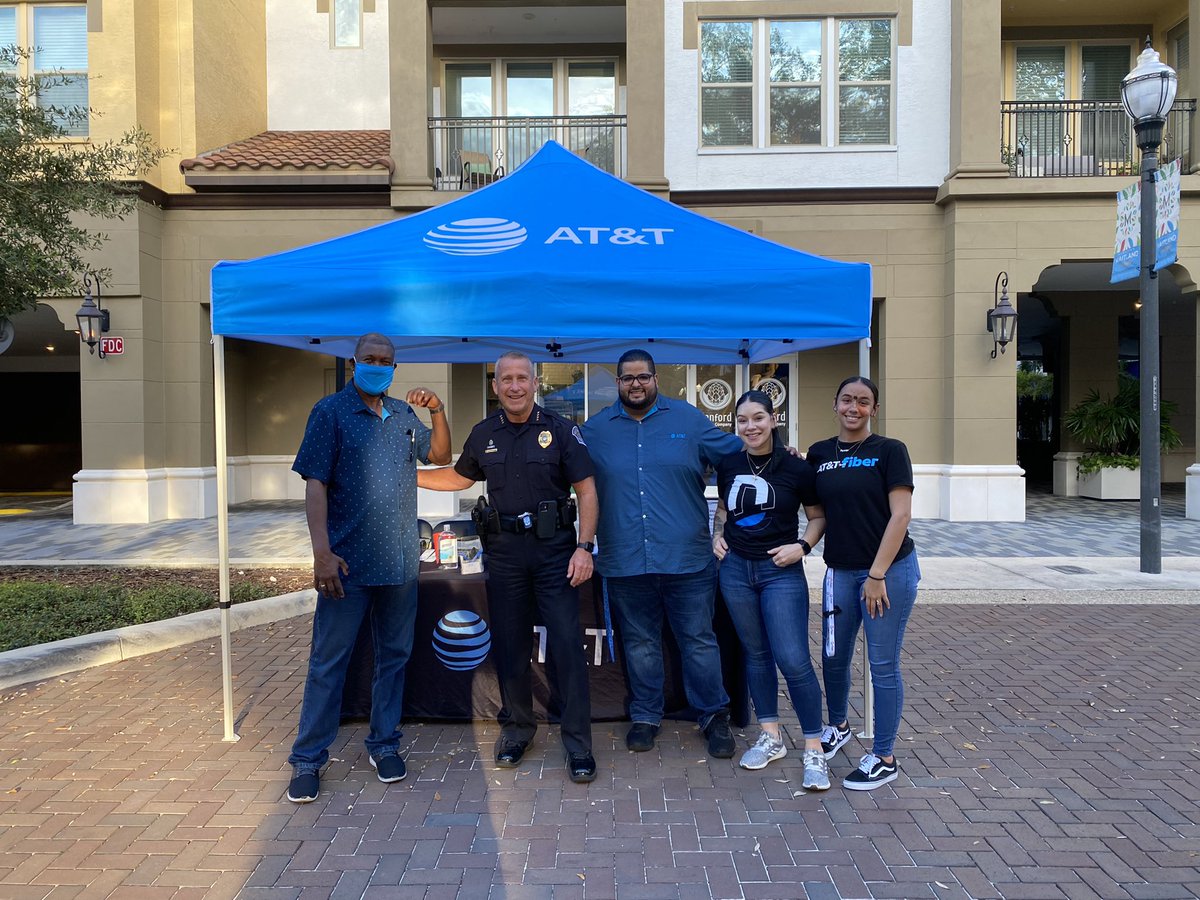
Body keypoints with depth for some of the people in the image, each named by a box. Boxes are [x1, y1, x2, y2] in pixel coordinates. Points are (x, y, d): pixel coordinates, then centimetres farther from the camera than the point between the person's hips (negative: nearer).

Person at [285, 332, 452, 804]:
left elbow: (439, 456, 16)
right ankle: (308, 759, 15)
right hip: (347, 562, -5)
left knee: (394, 655, 13)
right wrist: (322, 553, -19)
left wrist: (438, 413, -2)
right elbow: (315, 484, -10)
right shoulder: (331, 411, -5)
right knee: (328, 661, 2)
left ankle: (384, 743, 28)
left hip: (401, 561, 5)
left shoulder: (403, 414, 11)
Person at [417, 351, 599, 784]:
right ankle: (517, 727, 28)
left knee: (566, 644, -5)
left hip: (554, 549, -3)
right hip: (504, 551, 3)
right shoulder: (483, 435, 8)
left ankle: (578, 743, 6)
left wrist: (584, 546, -12)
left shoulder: (560, 430, -2)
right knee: (509, 643, 10)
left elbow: (586, 489, -3)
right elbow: (459, 477, 24)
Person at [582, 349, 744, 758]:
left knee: (699, 641, 6)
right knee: (639, 644, 14)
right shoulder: (596, 428, 8)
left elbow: (739, 451, 9)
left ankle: (715, 716, 22)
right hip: (625, 562, 2)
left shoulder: (688, 419, 5)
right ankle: (645, 717, 29)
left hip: (687, 557, -1)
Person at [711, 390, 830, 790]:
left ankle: (814, 749, 5)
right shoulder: (728, 465, 4)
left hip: (781, 571, -4)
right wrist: (717, 535, 3)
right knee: (755, 653, 13)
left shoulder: (796, 468, -6)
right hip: (736, 568, 4)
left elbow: (818, 516, 4)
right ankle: (770, 738, 26)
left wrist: (803, 545, -11)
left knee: (793, 659, -9)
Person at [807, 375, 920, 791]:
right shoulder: (819, 454, 7)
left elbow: (900, 515, -11)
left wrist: (877, 574, -15)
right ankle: (838, 727, 42)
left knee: (883, 666, 3)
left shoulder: (889, 451, -6)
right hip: (839, 570, 5)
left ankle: (884, 759, 18)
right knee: (833, 658, 15)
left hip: (889, 570, -5)